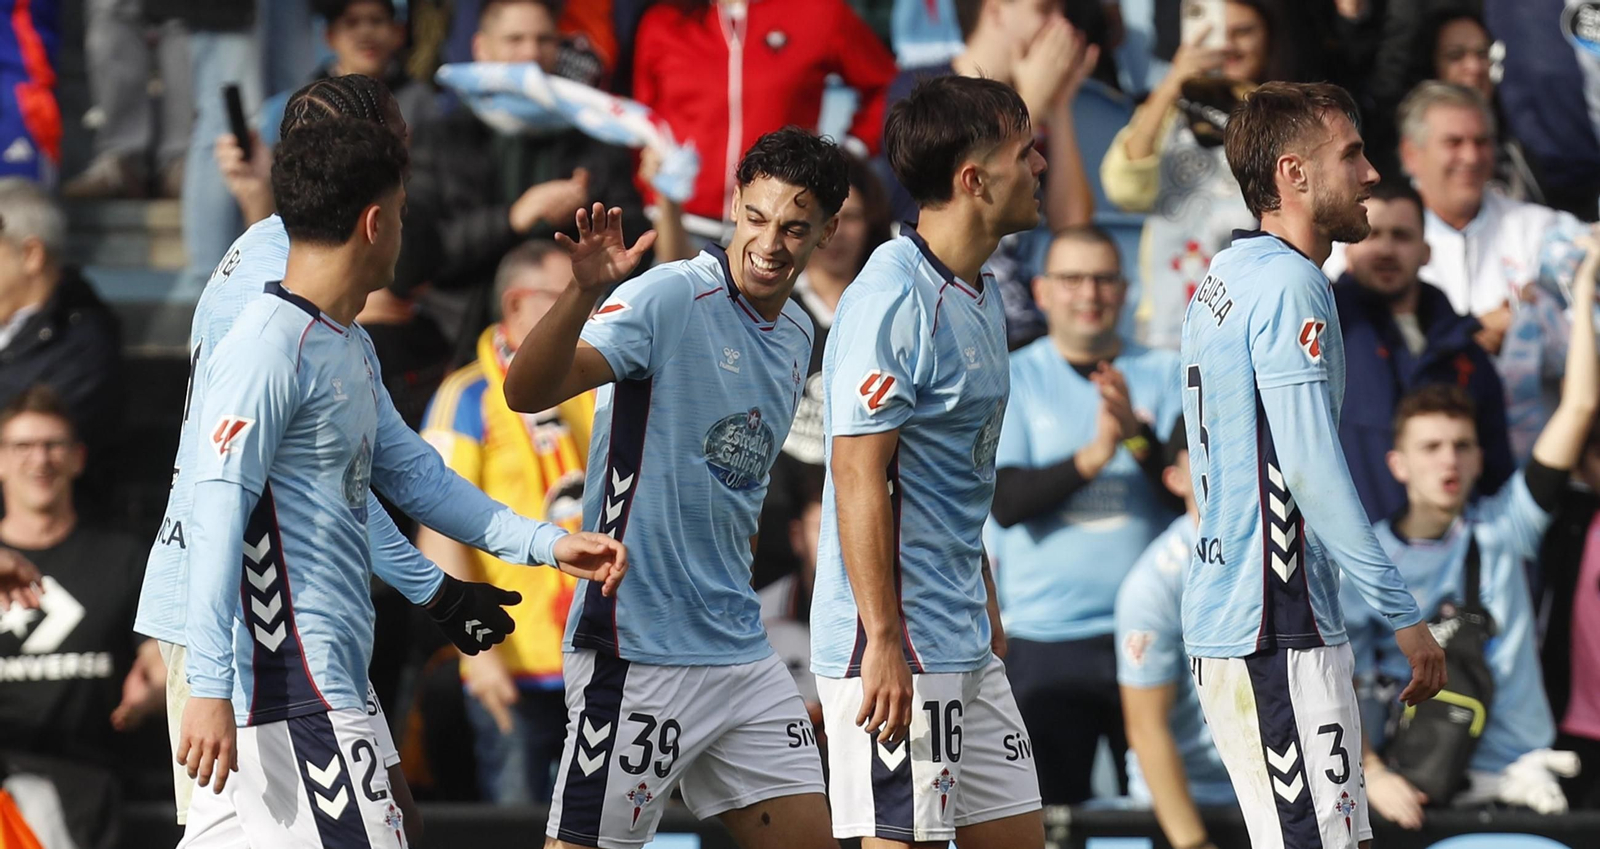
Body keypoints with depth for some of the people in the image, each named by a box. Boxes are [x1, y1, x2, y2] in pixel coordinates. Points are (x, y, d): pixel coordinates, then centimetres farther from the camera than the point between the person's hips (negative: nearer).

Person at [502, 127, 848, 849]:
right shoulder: (671, 297, -12)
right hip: (638, 650, -8)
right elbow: (527, 391, -25)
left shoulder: (796, 335, 12)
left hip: (741, 650, 8)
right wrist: (585, 291, -41)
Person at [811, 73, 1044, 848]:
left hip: (967, 650, 10)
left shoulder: (980, 297, 14)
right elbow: (859, 477, -19)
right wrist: (884, 644, -21)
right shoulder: (892, 300, -16)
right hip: (900, 648, -10)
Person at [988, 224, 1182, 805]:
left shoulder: (1164, 374, 7)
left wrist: (1139, 436, -22)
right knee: (1052, 816, -1)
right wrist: (1091, 457, -22)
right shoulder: (1013, 380, 4)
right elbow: (1005, 501, -8)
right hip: (1045, 634, -1)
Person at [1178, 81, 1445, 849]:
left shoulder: (1224, 279, 17)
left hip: (1222, 610, 10)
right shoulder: (1288, 283, -13)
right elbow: (1312, 470, -20)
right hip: (1278, 626, -10)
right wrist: (1402, 613, -18)